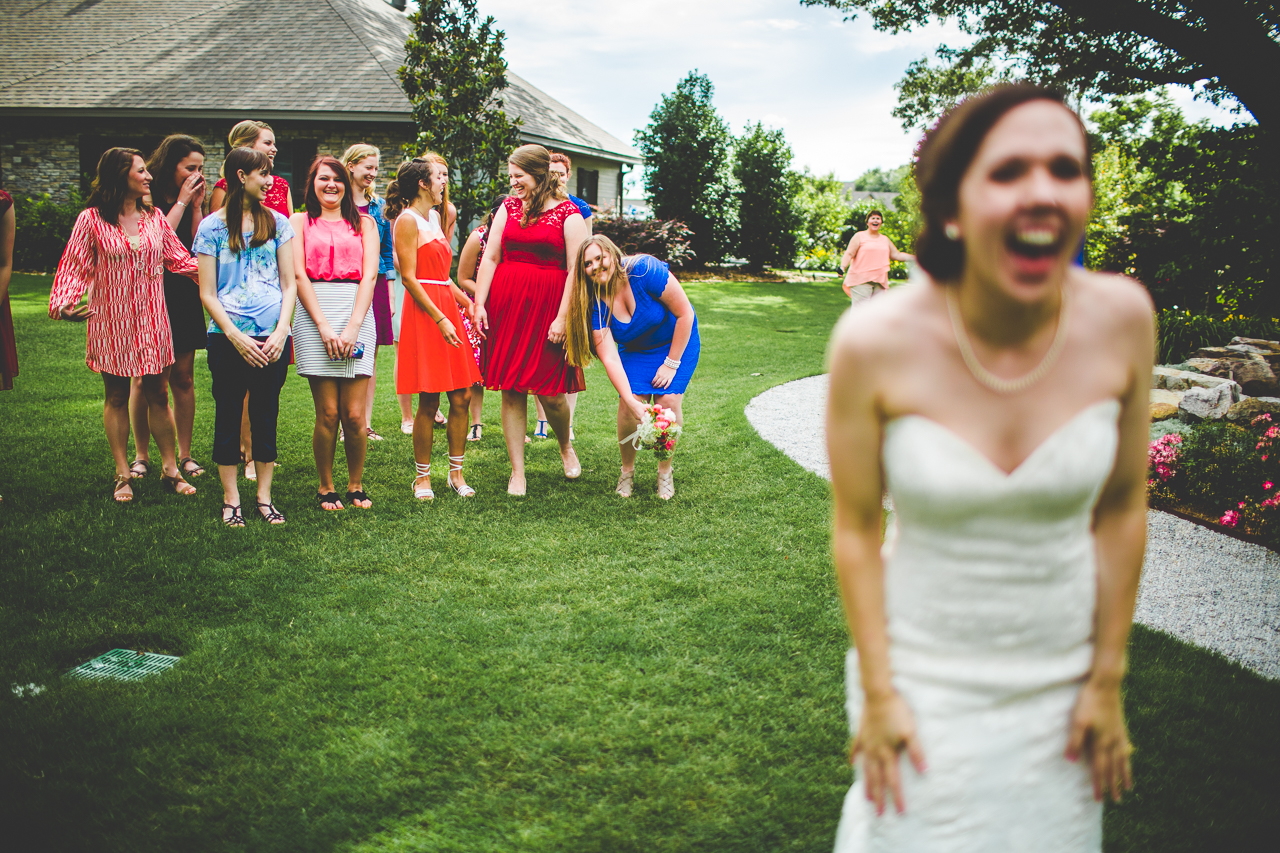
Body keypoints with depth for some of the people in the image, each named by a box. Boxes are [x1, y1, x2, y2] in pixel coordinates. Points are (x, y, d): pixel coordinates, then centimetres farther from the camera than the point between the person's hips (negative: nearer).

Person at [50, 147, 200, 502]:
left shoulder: (154, 217, 6)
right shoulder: (91, 220, -5)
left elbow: (180, 259, 10)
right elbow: (76, 267, -5)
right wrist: (65, 303, -21)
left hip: (152, 320, 3)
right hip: (111, 320, -2)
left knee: (158, 395, 7)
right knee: (117, 397, 7)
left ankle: (170, 469, 14)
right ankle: (122, 475, 15)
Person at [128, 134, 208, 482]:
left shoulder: (193, 199, 10)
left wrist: (196, 206, -4)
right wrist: (182, 202, -11)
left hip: (185, 295, 4)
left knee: (183, 378, 5)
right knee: (144, 379, 0)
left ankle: (184, 454, 13)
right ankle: (141, 456, 10)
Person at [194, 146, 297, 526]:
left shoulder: (277, 223, 8)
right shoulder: (212, 226, 1)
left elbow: (289, 284, 8)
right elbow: (208, 294, -1)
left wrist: (281, 332, -5)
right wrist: (237, 337, -11)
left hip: (273, 337, 2)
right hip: (228, 336, -2)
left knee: (266, 416, 7)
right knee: (228, 416, 4)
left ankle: (264, 498, 16)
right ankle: (230, 499, 14)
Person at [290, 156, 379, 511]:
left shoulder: (363, 223, 16)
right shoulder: (300, 222, 13)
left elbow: (369, 275, 5)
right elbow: (298, 275, 2)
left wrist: (352, 328, -8)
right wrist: (324, 326, -10)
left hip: (357, 312, 1)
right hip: (314, 313, -1)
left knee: (354, 414, -4)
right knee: (327, 413, -4)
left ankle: (355, 486, 11)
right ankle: (326, 488, 10)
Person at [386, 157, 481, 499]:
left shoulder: (434, 220, 19)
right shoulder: (407, 220, -7)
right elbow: (410, 278, -14)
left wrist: (468, 303, 14)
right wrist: (440, 319, -19)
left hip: (447, 309, 8)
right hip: (424, 313, -8)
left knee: (462, 397, 5)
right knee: (429, 402, -4)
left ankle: (456, 472, 14)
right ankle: (422, 476, 7)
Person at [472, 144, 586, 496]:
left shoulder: (567, 213, -1)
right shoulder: (509, 207, 12)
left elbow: (574, 270, -6)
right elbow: (490, 258, 10)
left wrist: (562, 317, -13)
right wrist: (479, 303, 1)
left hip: (547, 306, -3)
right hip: (507, 304, 4)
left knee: (550, 393, -4)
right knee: (511, 390, 2)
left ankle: (565, 446, 28)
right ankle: (517, 472, 10)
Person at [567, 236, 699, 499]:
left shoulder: (645, 270, -31)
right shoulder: (595, 303, -21)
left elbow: (685, 314, -22)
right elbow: (610, 358, -25)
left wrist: (671, 363, -18)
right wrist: (631, 401, -37)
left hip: (678, 341, -2)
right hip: (635, 351, 3)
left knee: (668, 401, -18)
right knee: (629, 405, -16)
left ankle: (665, 471, 4)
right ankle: (627, 470, 7)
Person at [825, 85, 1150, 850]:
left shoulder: (1121, 318, -14)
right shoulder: (876, 342, -22)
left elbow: (1121, 508, -3)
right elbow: (856, 530, -11)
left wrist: (1107, 682, 2)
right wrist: (877, 694, -7)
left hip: (1060, 681, 3)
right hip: (924, 680, -2)